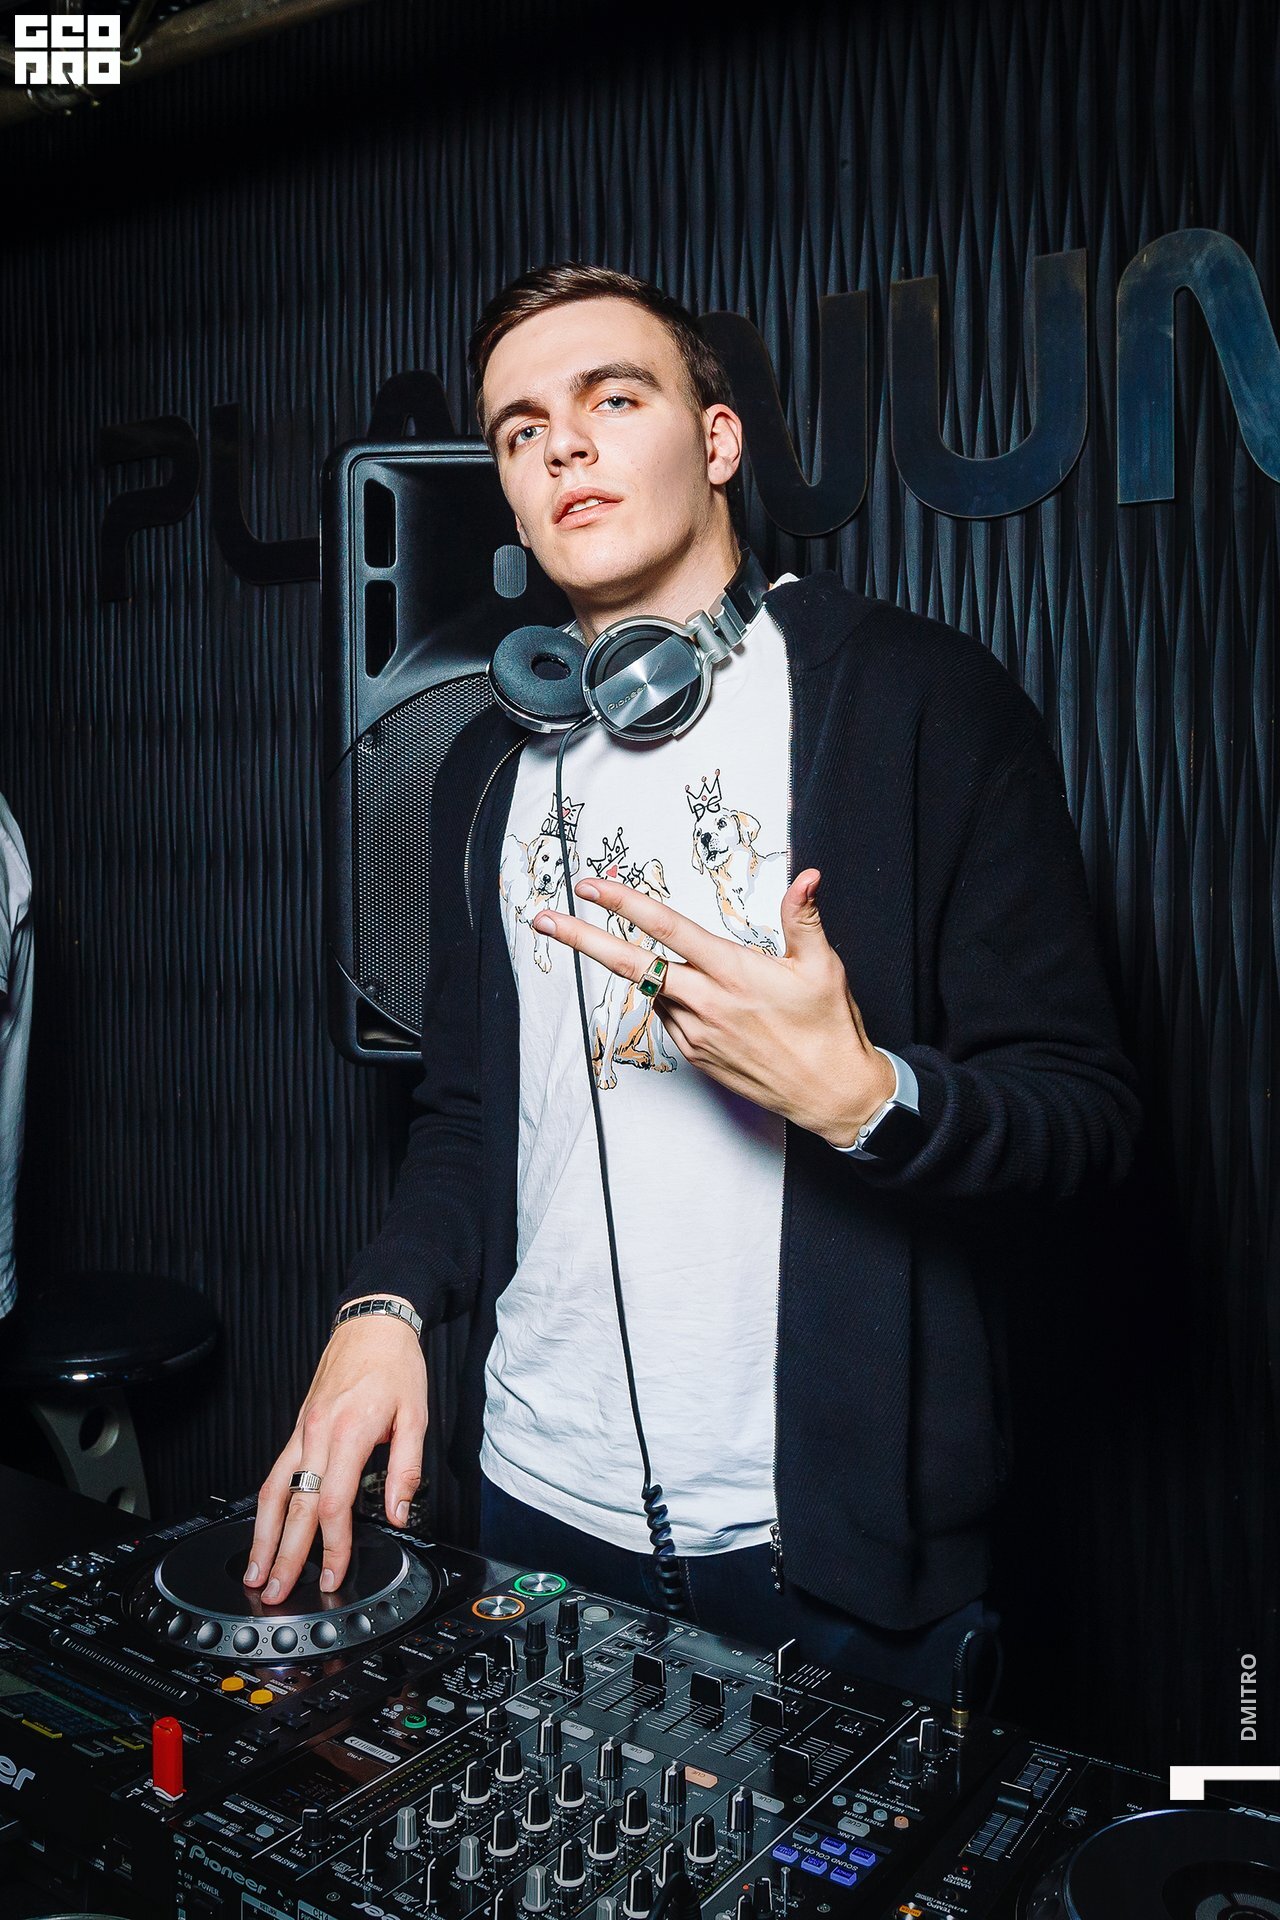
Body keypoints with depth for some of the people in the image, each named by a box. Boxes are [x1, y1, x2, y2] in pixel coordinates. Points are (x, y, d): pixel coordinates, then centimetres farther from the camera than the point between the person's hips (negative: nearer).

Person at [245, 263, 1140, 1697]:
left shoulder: (926, 702, -9)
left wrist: (856, 1093, -27)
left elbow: (1086, 1110, -9)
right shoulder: (492, 769, 8)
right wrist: (384, 1307, -6)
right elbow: (466, 1114, 11)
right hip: (538, 1500, 5)